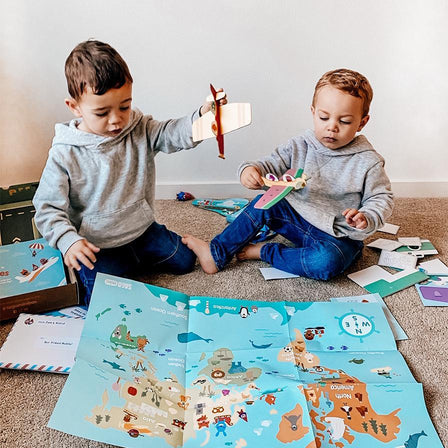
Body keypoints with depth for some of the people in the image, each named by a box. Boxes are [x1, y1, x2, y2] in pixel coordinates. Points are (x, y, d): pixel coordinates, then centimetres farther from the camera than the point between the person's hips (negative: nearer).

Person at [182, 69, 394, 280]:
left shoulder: (368, 162, -12)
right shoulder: (299, 147, -3)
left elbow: (382, 199, -5)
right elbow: (271, 165, -3)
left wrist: (366, 219, -26)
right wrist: (250, 170, -26)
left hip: (338, 237, -4)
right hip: (298, 218, 4)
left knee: (326, 262, -36)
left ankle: (263, 251, -16)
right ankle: (217, 254, -5)